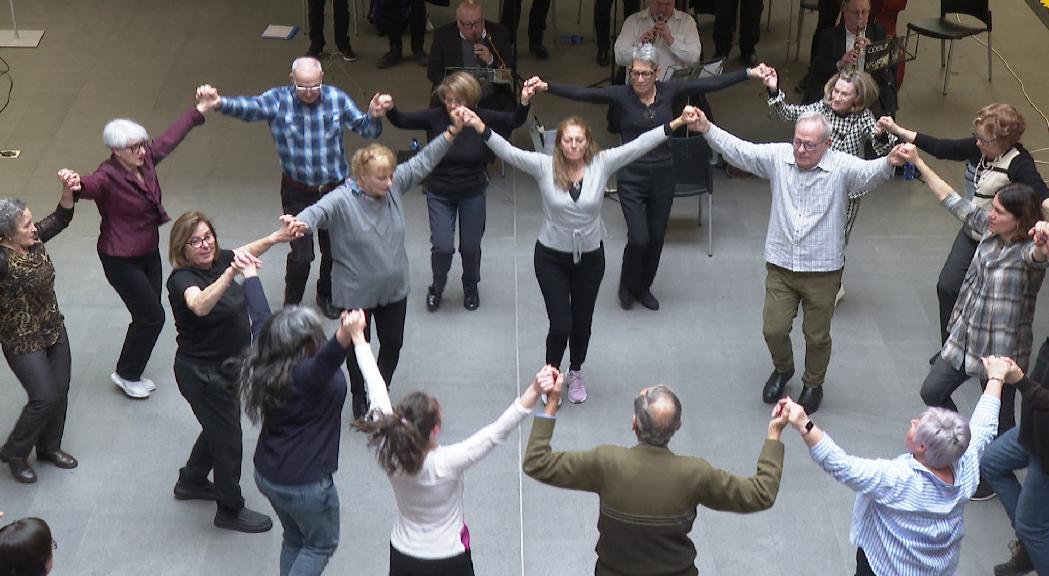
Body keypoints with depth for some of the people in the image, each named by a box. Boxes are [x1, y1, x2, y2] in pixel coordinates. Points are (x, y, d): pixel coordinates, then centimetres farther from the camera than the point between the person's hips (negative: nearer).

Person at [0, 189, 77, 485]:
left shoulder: (33, 241, -6)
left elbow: (61, 218, 5)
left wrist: (68, 190, -11)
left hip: (54, 329, 7)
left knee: (60, 391, 14)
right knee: (45, 397, -4)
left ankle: (49, 447, 37)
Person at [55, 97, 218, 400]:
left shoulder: (145, 159, -7)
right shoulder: (109, 176, -27)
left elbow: (170, 137, 10)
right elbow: (92, 185, -50)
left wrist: (199, 110, 20)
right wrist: (76, 184, -75)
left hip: (149, 252, 8)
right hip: (122, 260, -8)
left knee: (148, 315, 14)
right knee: (152, 316, -3)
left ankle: (132, 373, 33)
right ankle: (126, 374, 19)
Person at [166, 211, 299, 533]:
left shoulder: (216, 261, -5)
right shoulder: (181, 279, -27)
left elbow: (244, 253, 17)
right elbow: (200, 305, -50)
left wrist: (277, 237, 5)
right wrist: (232, 273, -62)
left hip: (229, 366, 8)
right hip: (203, 374, -8)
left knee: (220, 427, 27)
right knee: (227, 438, 6)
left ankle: (191, 482, 50)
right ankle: (230, 511, 26)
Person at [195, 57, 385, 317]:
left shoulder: (337, 99, -7)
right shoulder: (279, 100, -13)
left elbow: (366, 128, -4)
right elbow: (248, 107, -30)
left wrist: (373, 117, -28)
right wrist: (220, 103, -50)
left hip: (335, 189, 2)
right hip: (298, 193, -2)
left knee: (335, 249, 17)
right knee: (301, 254, -1)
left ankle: (326, 295, 44)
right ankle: (291, 306, 23)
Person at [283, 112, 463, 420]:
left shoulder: (394, 185, -7)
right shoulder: (343, 200, -24)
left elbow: (422, 162, 2)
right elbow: (319, 210, -42)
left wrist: (451, 133, -3)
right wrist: (301, 221, -65)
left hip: (394, 288, 5)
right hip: (357, 293, -5)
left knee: (392, 344, 20)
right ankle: (360, 399, 39)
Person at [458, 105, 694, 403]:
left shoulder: (601, 164, -10)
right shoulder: (544, 166, -13)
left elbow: (639, 145, -16)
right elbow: (508, 151, -22)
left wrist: (677, 123, -24)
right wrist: (480, 127, -36)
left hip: (590, 257, 2)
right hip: (551, 257, -2)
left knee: (582, 323, 14)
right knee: (561, 325, -3)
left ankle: (576, 373, 44)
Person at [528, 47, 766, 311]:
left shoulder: (669, 91, -3)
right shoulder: (620, 96, -10)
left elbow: (711, 83, -3)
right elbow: (582, 93, -21)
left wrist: (750, 73, -6)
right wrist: (547, 87, -35)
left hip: (663, 175, 3)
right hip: (632, 178, -3)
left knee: (656, 238, 12)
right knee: (639, 238, -9)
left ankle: (644, 287, 37)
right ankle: (627, 286, 21)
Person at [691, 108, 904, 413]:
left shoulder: (842, 167, -14)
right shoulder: (778, 157, -6)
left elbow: (869, 172, -31)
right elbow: (739, 150, -8)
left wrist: (889, 163, -54)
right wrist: (707, 129, -22)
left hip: (823, 271, -2)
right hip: (780, 266, 2)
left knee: (817, 336, 13)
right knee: (774, 329, 9)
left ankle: (813, 384, 40)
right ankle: (782, 369, 42)